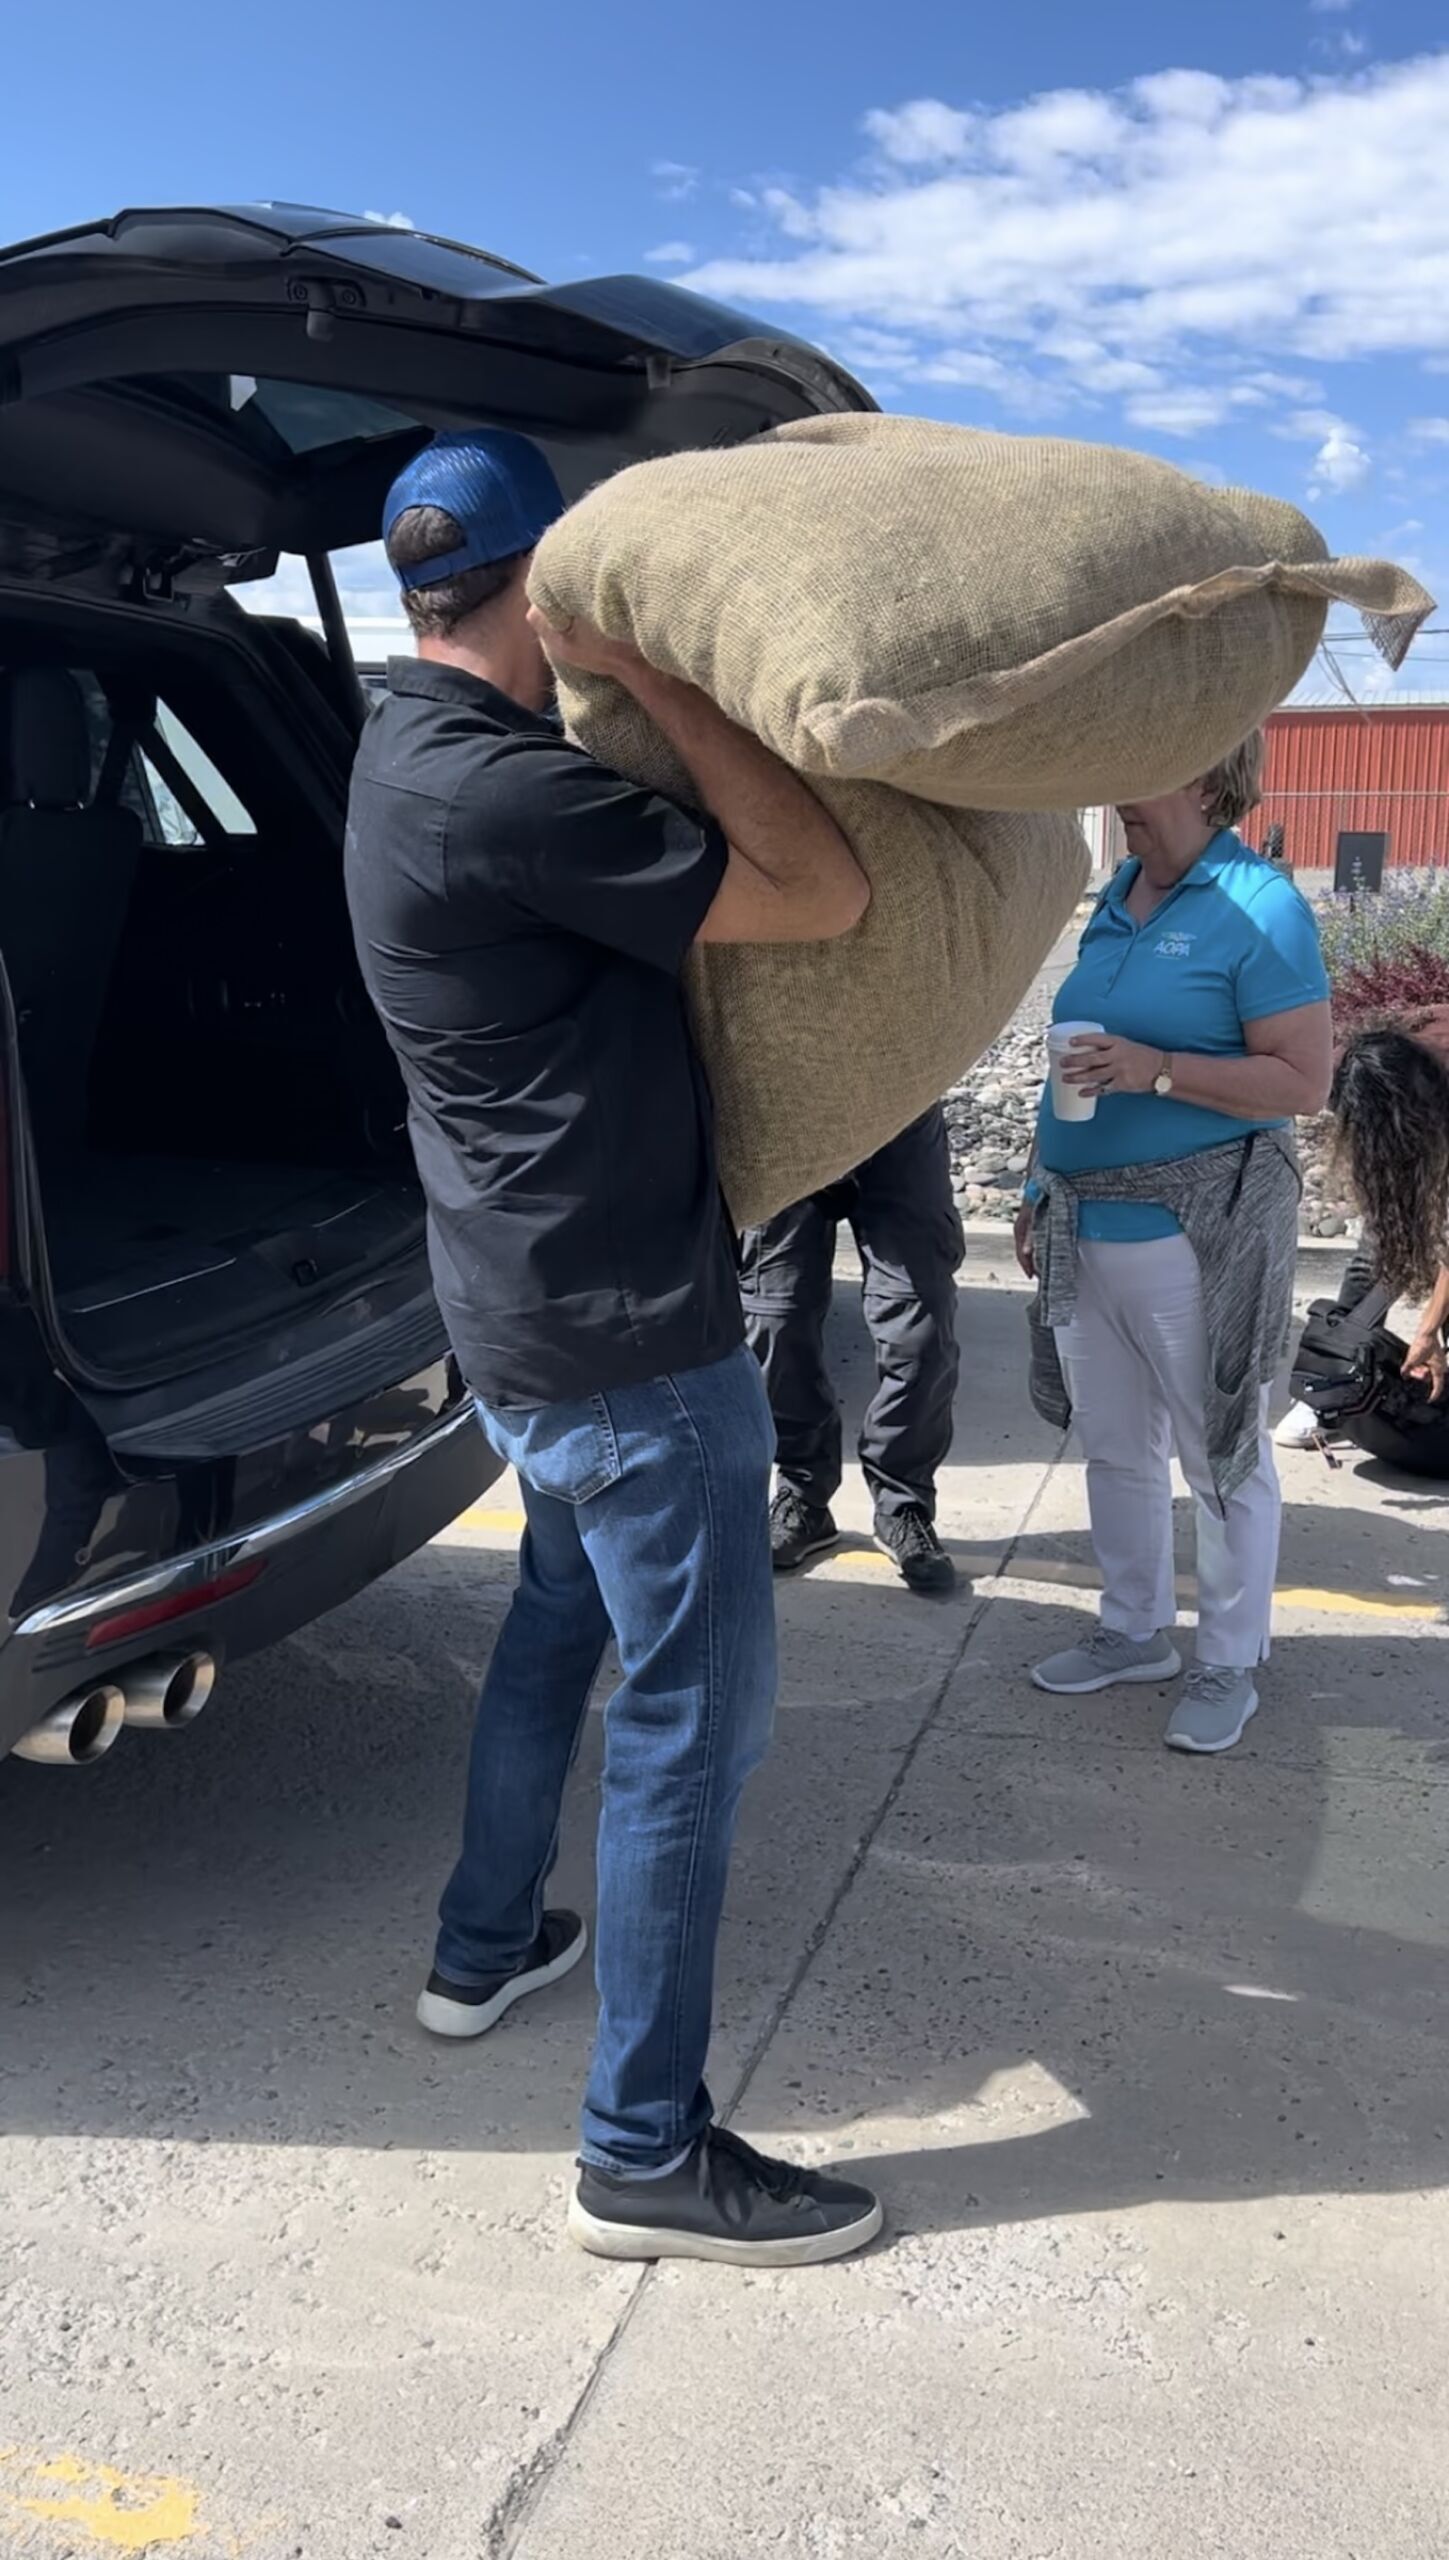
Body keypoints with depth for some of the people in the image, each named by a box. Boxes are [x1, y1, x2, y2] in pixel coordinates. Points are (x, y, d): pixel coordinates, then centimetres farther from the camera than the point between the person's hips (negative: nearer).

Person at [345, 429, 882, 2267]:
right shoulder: (500, 789, -23)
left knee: (559, 1623, 26)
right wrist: (646, 672, -18)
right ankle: (646, 2154, 13)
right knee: (692, 1716, 0)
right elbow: (824, 896, -23)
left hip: (527, 1312, 10)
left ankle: (484, 1950, 43)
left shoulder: (414, 756, 9)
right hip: (630, 1335, -10)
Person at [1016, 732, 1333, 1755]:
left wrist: (1155, 1071, -24)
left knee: (1223, 1456, 6)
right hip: (1089, 1230, 7)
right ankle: (1135, 1631, 33)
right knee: (1115, 1446, 16)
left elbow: (1305, 1081, -16)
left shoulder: (1257, 906, -12)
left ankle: (1229, 1667, 20)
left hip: (1196, 1237, -7)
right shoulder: (1117, 897, 11)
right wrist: (1048, 1189, 18)